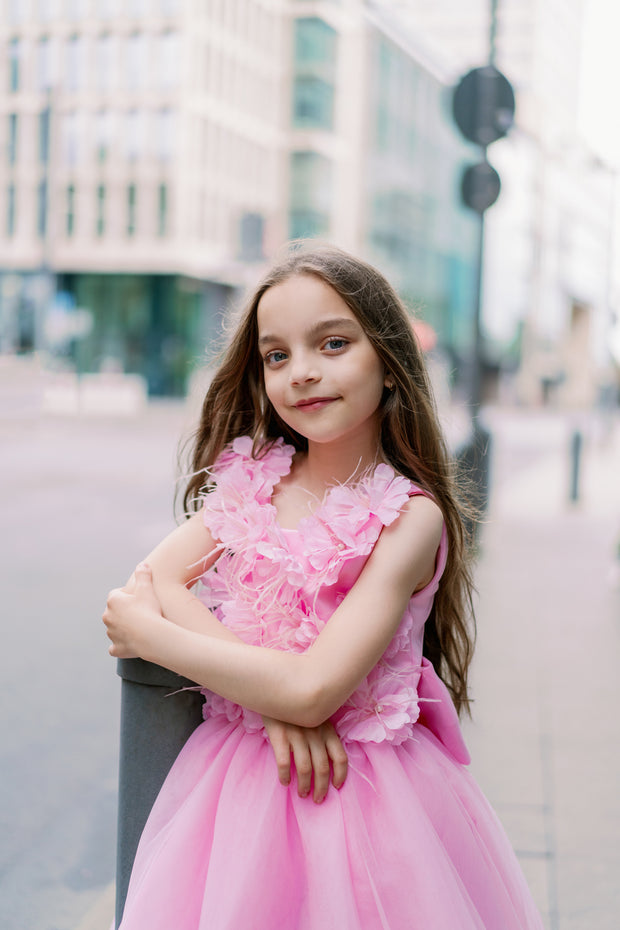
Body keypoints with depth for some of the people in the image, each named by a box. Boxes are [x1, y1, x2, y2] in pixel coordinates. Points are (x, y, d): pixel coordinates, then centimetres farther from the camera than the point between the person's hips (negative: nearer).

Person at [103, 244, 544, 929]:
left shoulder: (410, 515, -14)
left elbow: (313, 689, -22)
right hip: (238, 770, 4)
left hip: (359, 791, -4)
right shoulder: (252, 477, 3)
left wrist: (150, 635, -12)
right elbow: (151, 579, -7)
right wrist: (269, 693, -21)